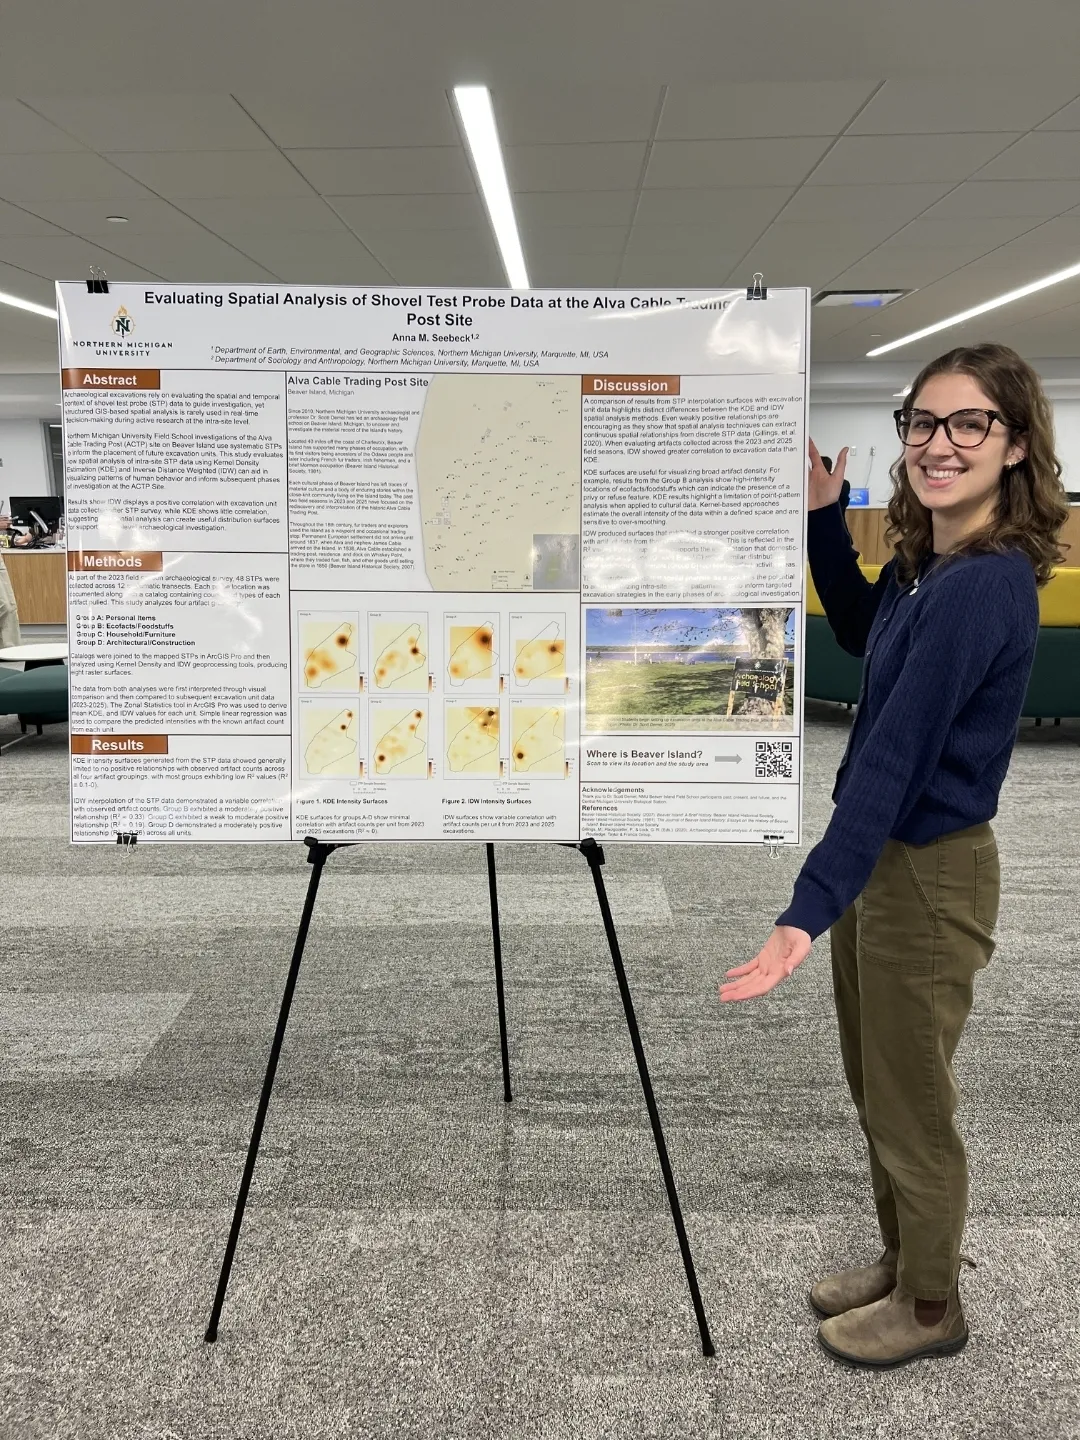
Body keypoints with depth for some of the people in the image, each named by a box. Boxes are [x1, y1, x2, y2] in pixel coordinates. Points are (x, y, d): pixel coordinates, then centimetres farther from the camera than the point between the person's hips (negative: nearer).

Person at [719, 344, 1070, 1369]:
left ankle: (930, 1309, 35)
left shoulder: (983, 586, -25)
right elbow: (859, 632, 24)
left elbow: (893, 762, -31)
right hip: (881, 859, 9)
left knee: (911, 1110, 12)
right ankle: (900, 1262, 45)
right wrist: (821, 516, 11)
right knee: (875, 1094, 24)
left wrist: (808, 909, -33)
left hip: (928, 874, -9)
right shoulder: (925, 562, 3)